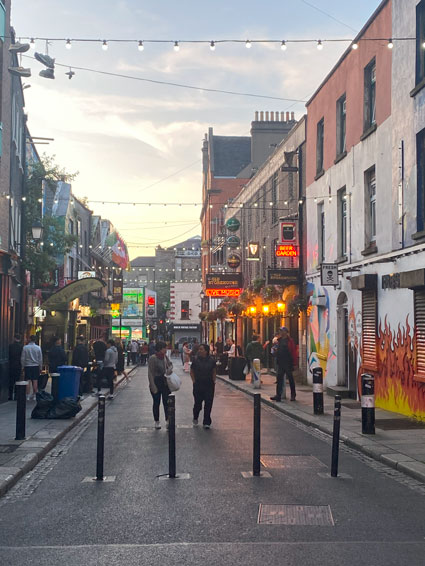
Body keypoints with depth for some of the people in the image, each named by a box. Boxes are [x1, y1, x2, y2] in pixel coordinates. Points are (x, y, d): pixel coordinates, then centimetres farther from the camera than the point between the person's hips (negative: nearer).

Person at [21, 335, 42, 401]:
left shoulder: (25, 347, -6)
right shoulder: (38, 348, -3)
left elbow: (22, 358, -1)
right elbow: (40, 359, 2)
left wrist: (23, 366, 10)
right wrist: (40, 367, 12)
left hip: (27, 366, -1)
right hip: (36, 366, 1)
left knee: (28, 381, 1)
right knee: (35, 381, 4)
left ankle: (27, 396, 1)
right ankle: (34, 395, 8)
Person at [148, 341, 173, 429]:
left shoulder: (165, 357, 1)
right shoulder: (152, 358, -16)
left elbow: (170, 364, 20)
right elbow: (150, 373, -16)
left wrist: (170, 369, -5)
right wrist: (153, 387, -19)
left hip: (165, 382, 4)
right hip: (156, 383, -4)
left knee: (166, 402, 0)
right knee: (156, 403, 8)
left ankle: (168, 420, 4)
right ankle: (156, 421, 21)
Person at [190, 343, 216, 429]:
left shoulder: (211, 360, 0)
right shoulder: (196, 360, -2)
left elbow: (213, 372, 10)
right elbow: (192, 372, 7)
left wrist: (213, 382, 5)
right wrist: (194, 381, -2)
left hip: (209, 385, 1)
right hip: (198, 385, -1)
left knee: (208, 404, -1)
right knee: (198, 403, 5)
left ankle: (206, 422, 8)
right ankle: (195, 419, 32)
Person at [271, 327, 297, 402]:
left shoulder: (289, 340, -7)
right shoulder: (279, 340, 13)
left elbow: (294, 351, -10)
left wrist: (293, 361, -15)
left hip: (288, 362, -6)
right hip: (280, 362, 6)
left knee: (290, 378, 4)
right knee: (279, 378, 3)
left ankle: (293, 395, 14)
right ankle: (278, 395, 3)